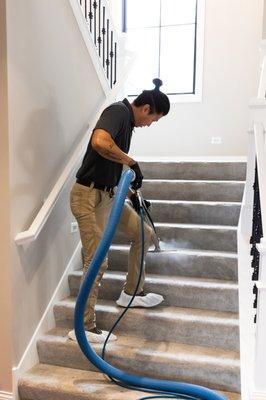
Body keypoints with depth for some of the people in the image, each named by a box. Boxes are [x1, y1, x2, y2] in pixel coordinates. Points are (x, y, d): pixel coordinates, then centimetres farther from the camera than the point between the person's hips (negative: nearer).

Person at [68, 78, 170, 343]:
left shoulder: (128, 121, 15)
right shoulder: (118, 111, -14)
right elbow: (99, 142, -35)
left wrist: (133, 193, 32)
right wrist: (131, 162, -22)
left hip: (108, 194, 10)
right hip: (89, 196, -10)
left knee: (143, 233, 16)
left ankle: (131, 293, 30)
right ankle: (83, 328, 9)